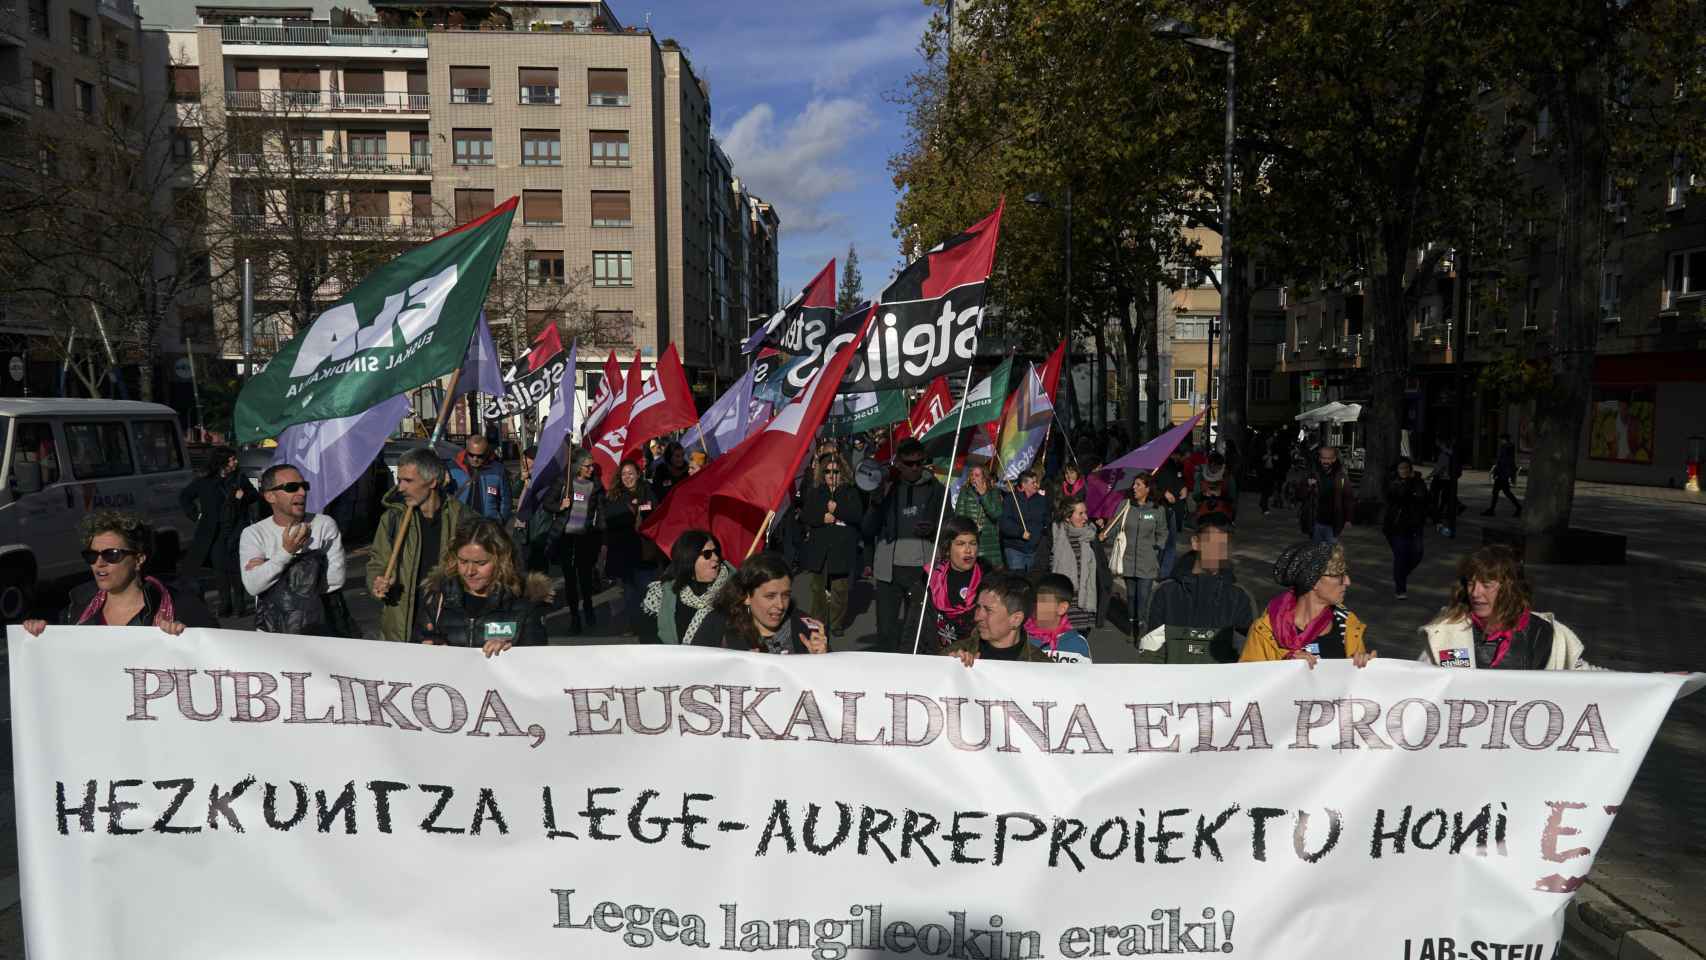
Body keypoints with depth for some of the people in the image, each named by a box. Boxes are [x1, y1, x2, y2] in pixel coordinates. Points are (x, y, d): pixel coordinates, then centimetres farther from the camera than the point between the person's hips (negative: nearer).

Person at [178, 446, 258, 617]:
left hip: (237, 531, -1)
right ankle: (225, 604, 10)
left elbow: (255, 496, 13)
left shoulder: (240, 478, 7)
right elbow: (184, 496, 15)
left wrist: (244, 496, -8)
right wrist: (195, 514, 6)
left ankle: (240, 603, 4)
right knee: (220, 568, 2)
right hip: (215, 533, 1)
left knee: (236, 569, -5)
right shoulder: (204, 481, 5)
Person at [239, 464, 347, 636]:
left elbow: (335, 578, -10)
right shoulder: (253, 533, 3)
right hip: (271, 631, 1)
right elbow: (253, 586, -10)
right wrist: (286, 552, -22)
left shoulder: (325, 525, 2)